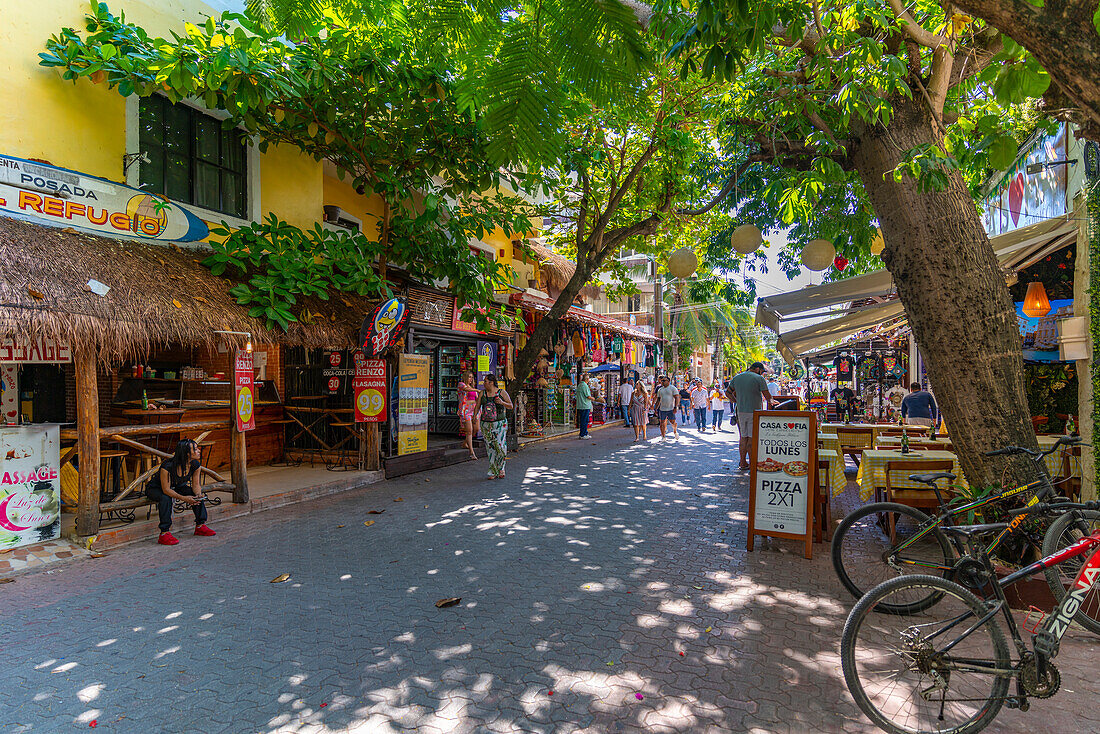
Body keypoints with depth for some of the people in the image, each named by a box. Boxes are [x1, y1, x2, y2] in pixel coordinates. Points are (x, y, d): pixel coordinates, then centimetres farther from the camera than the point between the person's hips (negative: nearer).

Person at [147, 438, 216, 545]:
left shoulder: (195, 465, -17)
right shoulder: (168, 467, -36)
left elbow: (196, 484, -7)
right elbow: (166, 489, -32)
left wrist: (198, 495, -28)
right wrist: (184, 498, -40)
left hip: (176, 488, 6)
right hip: (156, 489, -6)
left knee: (198, 495, -14)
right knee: (166, 498, -37)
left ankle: (200, 526, -4)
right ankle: (164, 534, -33)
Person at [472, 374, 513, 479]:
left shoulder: (502, 392, 0)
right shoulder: (482, 393, 9)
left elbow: (511, 406, 4)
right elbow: (477, 406, 6)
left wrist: (502, 403, -15)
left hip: (500, 424, -3)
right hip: (486, 424, 3)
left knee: (500, 446, -11)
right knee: (490, 448, 2)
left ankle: (501, 468, 12)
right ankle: (493, 472, 11)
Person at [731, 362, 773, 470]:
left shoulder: (736, 378, 10)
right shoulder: (759, 378, -7)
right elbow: (767, 396, -7)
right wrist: (770, 401, 13)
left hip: (740, 411, 5)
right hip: (754, 411, -5)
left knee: (743, 437, 11)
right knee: (752, 437, -2)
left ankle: (742, 462, 15)